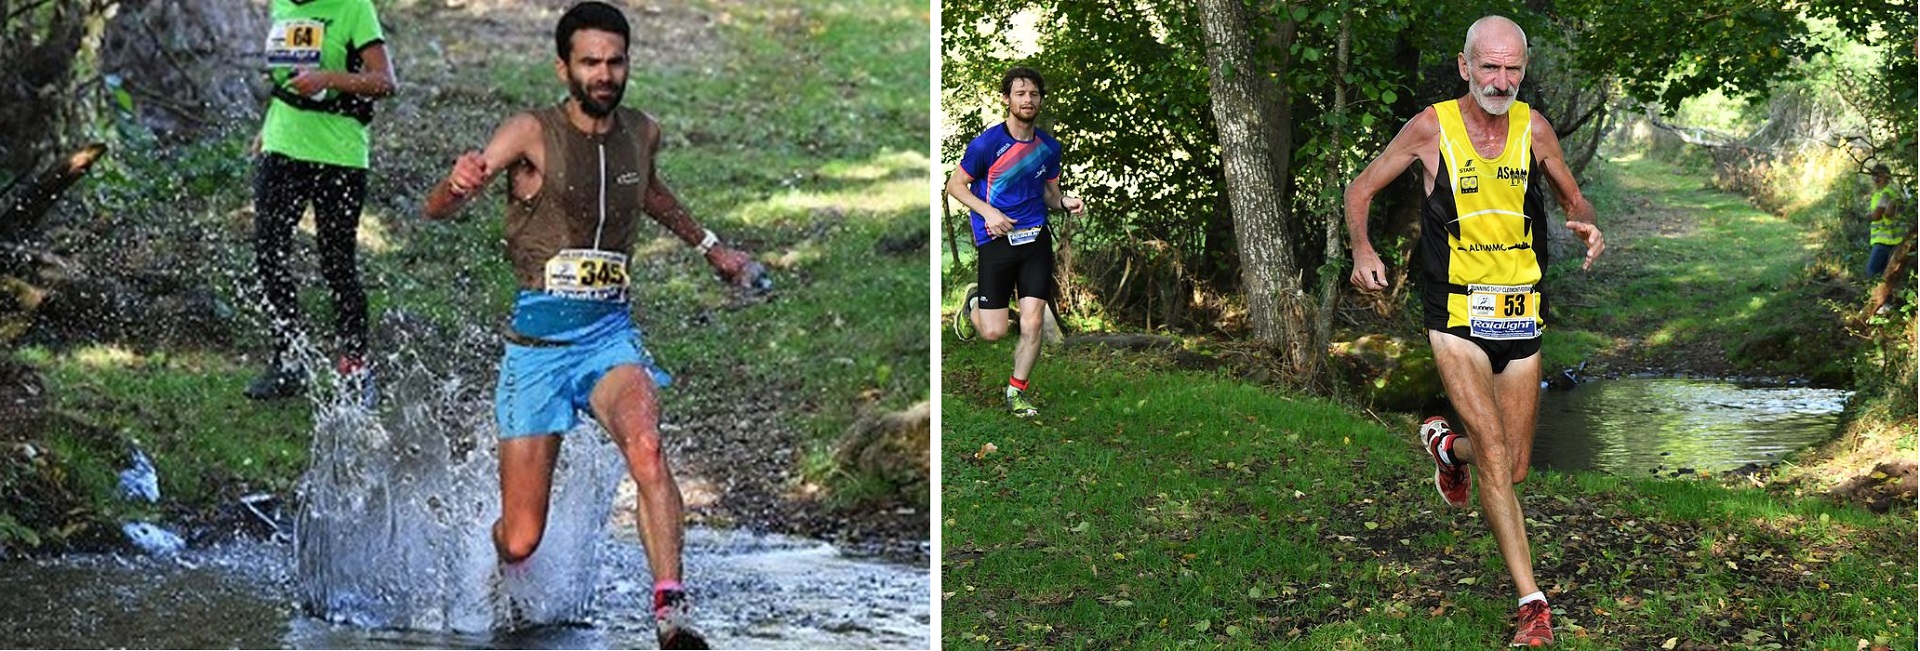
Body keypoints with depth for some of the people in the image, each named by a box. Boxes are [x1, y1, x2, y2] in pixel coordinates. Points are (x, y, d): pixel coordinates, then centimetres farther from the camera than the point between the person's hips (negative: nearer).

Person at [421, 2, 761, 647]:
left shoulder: (643, 133, 7)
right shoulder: (531, 133, -8)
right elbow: (434, 212, -16)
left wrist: (709, 245, 36)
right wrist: (456, 184, -39)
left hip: (611, 332, 3)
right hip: (538, 336, -2)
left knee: (646, 446, -32)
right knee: (519, 542, -2)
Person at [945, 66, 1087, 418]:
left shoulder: (1049, 147, 7)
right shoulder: (987, 143, -8)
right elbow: (955, 184, 0)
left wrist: (1067, 202, -4)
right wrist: (988, 212, -14)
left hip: (1036, 238, 4)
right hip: (996, 241, -3)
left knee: (1033, 321, -6)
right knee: (994, 331, -4)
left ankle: (1016, 392, 11)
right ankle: (972, 304, 32)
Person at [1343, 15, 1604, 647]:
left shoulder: (1533, 128, 0)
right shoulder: (1432, 128, -8)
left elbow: (1572, 197, 15)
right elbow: (1361, 189, 3)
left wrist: (1588, 225, -8)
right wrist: (1363, 250, -15)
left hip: (1521, 316, 4)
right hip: (1457, 316, -4)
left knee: (1513, 469, 10)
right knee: (1493, 452, -18)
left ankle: (1446, 444, 45)